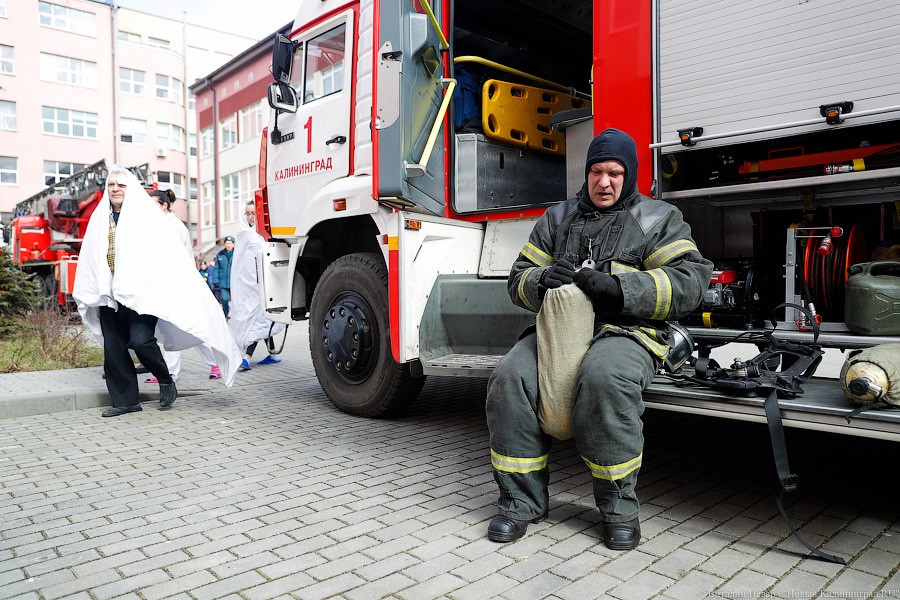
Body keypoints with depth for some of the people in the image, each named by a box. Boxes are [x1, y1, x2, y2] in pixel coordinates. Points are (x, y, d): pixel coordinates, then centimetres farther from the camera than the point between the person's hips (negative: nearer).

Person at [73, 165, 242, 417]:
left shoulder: (146, 215, 0)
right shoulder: (100, 218, 15)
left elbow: (169, 252, -7)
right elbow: (89, 258, 19)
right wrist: (86, 293, 16)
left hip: (139, 292, -5)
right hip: (109, 294, 6)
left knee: (141, 341, -17)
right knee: (113, 348, 4)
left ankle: (166, 382, 8)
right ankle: (125, 400, 16)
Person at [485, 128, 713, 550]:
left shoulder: (657, 218, 11)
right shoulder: (557, 219, 22)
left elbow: (689, 280, -3)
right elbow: (519, 279, 18)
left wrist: (619, 288, -17)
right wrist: (544, 280, -9)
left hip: (625, 331, -3)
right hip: (557, 327, 4)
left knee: (604, 377, -38)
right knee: (509, 380, -25)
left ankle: (618, 504, -16)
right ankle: (522, 499, -10)